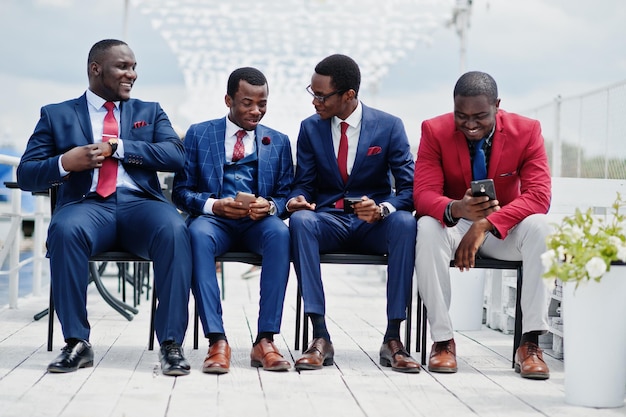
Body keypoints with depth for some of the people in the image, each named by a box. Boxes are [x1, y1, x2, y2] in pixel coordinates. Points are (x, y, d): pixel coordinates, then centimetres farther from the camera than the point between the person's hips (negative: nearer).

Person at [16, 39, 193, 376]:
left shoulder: (150, 112, 22)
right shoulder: (56, 115, 17)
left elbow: (176, 156, 4)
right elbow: (26, 175, 9)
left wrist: (117, 147, -6)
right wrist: (64, 163, -12)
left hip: (140, 203, 1)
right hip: (87, 204, -1)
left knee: (173, 230, -34)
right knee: (66, 229, -36)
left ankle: (170, 344, -30)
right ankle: (77, 342, -25)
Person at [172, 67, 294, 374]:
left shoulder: (279, 142, 18)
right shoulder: (198, 134, 13)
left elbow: (286, 195, 12)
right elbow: (182, 191, 7)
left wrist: (271, 206, -13)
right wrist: (213, 205, -14)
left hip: (258, 222, 1)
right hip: (214, 220, -1)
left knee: (280, 233, -35)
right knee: (198, 233, -37)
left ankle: (265, 340, -35)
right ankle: (216, 341, -39)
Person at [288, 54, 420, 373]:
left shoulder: (389, 126, -1)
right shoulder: (310, 128, 6)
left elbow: (409, 188, -6)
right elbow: (304, 185, 8)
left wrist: (383, 209, -28)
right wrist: (297, 200, -18)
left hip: (374, 224, -1)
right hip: (328, 221, 1)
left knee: (405, 223, -35)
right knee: (300, 220, -34)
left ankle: (392, 338, -31)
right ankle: (320, 337, -35)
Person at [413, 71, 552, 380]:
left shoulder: (526, 131, -12)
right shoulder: (435, 131, -12)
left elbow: (539, 196, -21)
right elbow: (423, 194, -20)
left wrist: (486, 224, -36)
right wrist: (456, 209, -44)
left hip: (505, 229, 1)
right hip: (454, 225, 0)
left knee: (538, 226, -32)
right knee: (427, 227, -34)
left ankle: (530, 342, -29)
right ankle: (442, 339, -27)